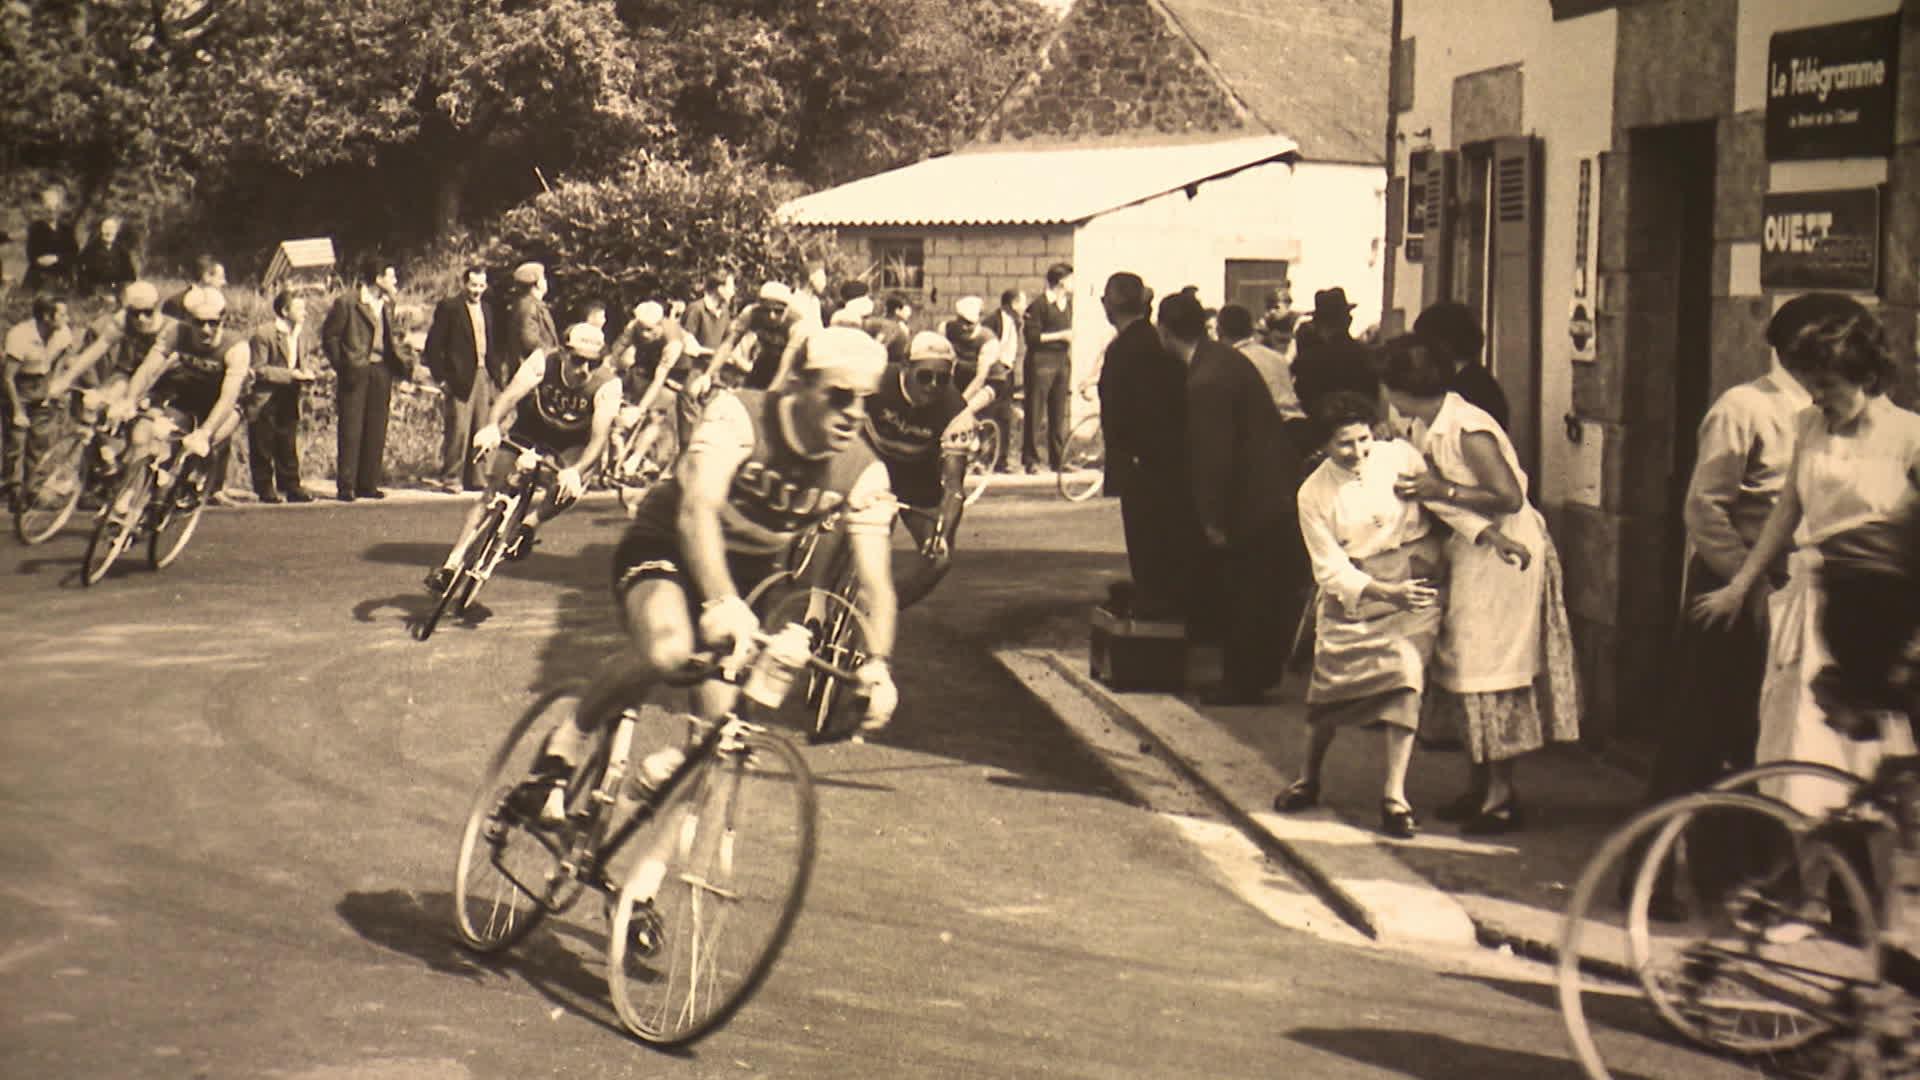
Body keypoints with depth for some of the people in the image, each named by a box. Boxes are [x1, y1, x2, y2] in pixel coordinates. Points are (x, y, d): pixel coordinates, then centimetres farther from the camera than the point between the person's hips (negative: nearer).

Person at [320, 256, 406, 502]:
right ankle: (346, 486, -1)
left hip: (380, 370, 7)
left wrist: (398, 364, 9)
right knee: (351, 428, -4)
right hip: (356, 372, -6)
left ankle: (368, 484, 12)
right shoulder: (347, 302, -10)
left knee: (376, 430, 6)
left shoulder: (387, 303, 12)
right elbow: (329, 336, -5)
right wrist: (342, 366, -6)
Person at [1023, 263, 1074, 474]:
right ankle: (1031, 460, -2)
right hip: (1041, 362, -7)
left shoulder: (1068, 304, 15)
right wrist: (1060, 335, -16)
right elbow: (1032, 336, -14)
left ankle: (1058, 460, 13)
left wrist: (1070, 361, 18)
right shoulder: (1040, 304, -9)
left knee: (1059, 412, 8)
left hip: (1062, 361, 7)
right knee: (1035, 412, -5)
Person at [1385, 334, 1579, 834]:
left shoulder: (1468, 430, -22)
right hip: (1469, 552, 10)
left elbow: (1509, 497, -25)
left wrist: (1442, 491, -24)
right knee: (1463, 665, 12)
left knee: (1491, 672, -6)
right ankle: (1480, 787, 21)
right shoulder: (1423, 428, 7)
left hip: (1503, 556, -9)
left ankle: (1501, 796, 1)